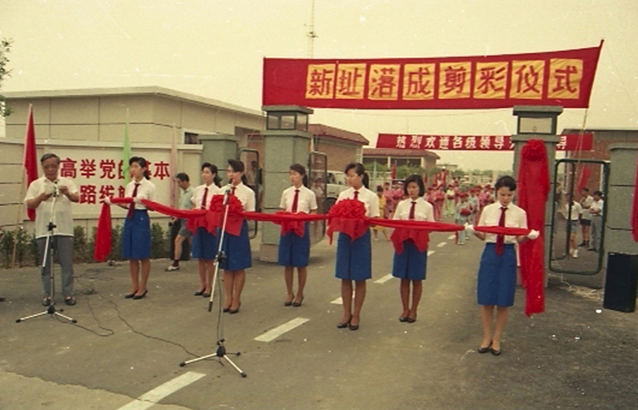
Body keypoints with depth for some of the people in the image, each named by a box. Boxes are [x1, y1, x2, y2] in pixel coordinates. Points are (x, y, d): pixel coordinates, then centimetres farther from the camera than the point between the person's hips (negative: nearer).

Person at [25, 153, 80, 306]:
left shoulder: (67, 182, 6)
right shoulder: (35, 184, 6)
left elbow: (77, 198, -7)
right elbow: (29, 204, -2)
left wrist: (68, 194, -30)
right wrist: (41, 198, -24)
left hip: (64, 229, 0)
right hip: (43, 230, 1)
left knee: (67, 264, 2)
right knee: (45, 264, 7)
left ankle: (68, 294, 10)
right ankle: (47, 294, 17)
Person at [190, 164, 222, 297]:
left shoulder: (217, 191, -7)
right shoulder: (197, 190, 8)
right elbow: (193, 207, 15)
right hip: (198, 224, 5)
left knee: (209, 258, 4)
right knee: (200, 257, 10)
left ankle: (209, 286, 16)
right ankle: (202, 285, 23)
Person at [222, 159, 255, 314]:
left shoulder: (248, 192, -2)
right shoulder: (222, 190, 8)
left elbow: (251, 214, -1)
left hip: (239, 229, -3)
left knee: (239, 266, 4)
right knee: (227, 266, 9)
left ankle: (236, 299, 17)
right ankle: (228, 298, 21)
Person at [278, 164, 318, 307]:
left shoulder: (309, 194, -2)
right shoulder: (286, 193, 6)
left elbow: (314, 213, 3)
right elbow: (282, 211, 11)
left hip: (302, 228, -3)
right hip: (287, 227, 3)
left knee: (301, 264, 5)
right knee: (287, 263, 7)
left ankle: (299, 294, 22)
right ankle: (289, 293, 23)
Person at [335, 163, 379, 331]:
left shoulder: (371, 197, -2)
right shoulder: (343, 195, 6)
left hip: (362, 237, -3)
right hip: (344, 236, 3)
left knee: (360, 279, 6)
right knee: (345, 277, 9)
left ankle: (356, 315, 19)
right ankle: (347, 313, 23)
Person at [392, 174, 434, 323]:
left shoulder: (427, 206, 0)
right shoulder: (401, 205, 6)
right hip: (403, 242, 2)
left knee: (417, 280, 6)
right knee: (404, 279, 7)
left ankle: (413, 310, 20)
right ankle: (405, 309, 21)